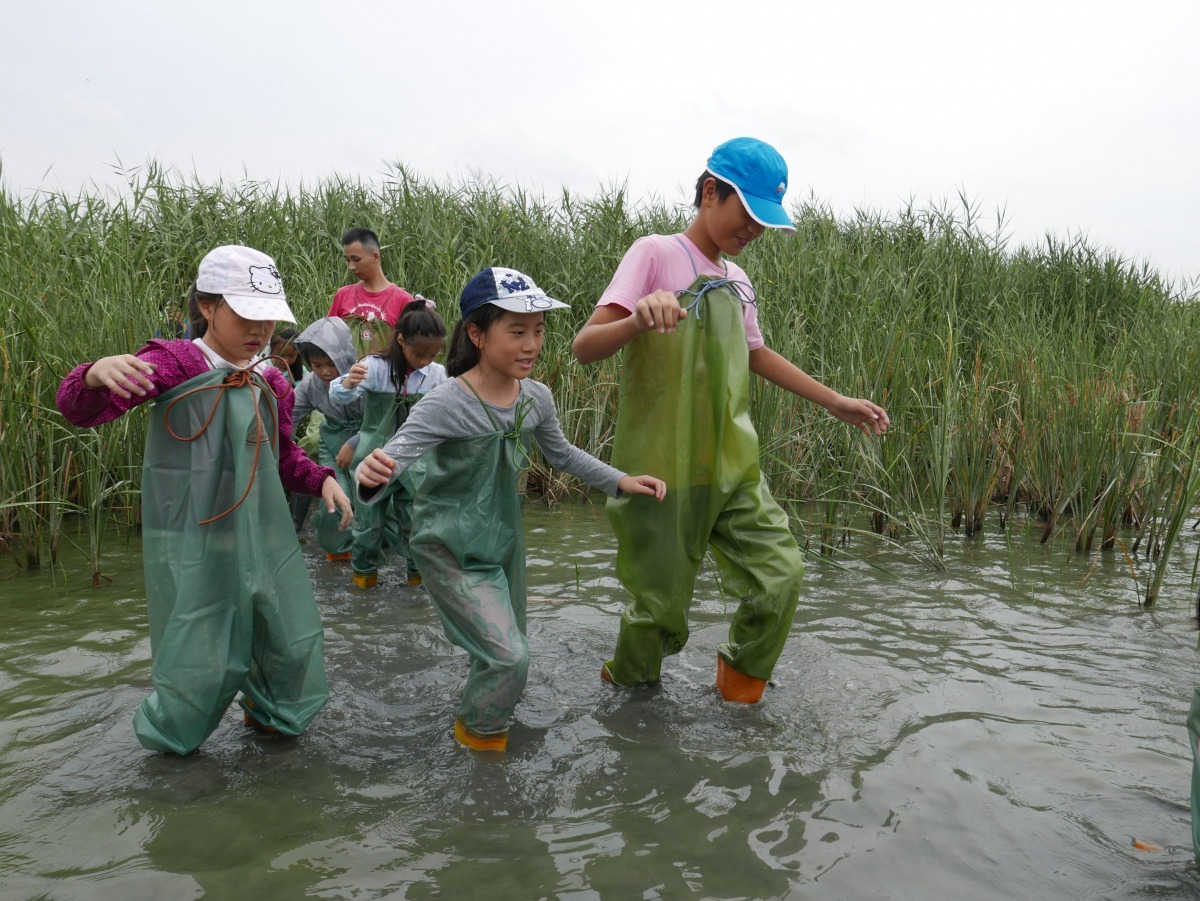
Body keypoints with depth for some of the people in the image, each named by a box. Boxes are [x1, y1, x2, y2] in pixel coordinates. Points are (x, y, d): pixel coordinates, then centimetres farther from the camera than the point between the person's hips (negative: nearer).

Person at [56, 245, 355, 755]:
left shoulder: (270, 383, 5)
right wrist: (97, 374, -43)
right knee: (199, 655, 3)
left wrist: (322, 480, -1)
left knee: (292, 634, 15)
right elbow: (80, 411, -20)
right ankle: (169, 735, 36)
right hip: (192, 541, -5)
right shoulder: (175, 363, -12)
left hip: (262, 536, 6)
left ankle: (271, 711, 46)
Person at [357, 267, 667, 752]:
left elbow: (562, 454, 12)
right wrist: (371, 475, -57)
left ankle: (485, 718, 55)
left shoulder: (536, 398, -7)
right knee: (509, 655, -13)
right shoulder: (446, 404, -25)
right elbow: (392, 457, -34)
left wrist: (621, 480, 4)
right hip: (450, 548, -6)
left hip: (504, 538, 6)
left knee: (505, 648, 21)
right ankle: (477, 729, 20)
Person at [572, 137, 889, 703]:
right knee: (662, 609, 0)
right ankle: (628, 686, 32)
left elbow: (756, 355, 29)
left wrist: (834, 402, 27)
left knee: (781, 575, -4)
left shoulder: (735, 279, 14)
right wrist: (638, 320, -37)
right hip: (664, 472, -6)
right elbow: (585, 347, -15)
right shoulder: (656, 254, -6)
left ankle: (738, 688, 22)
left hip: (732, 468, 6)